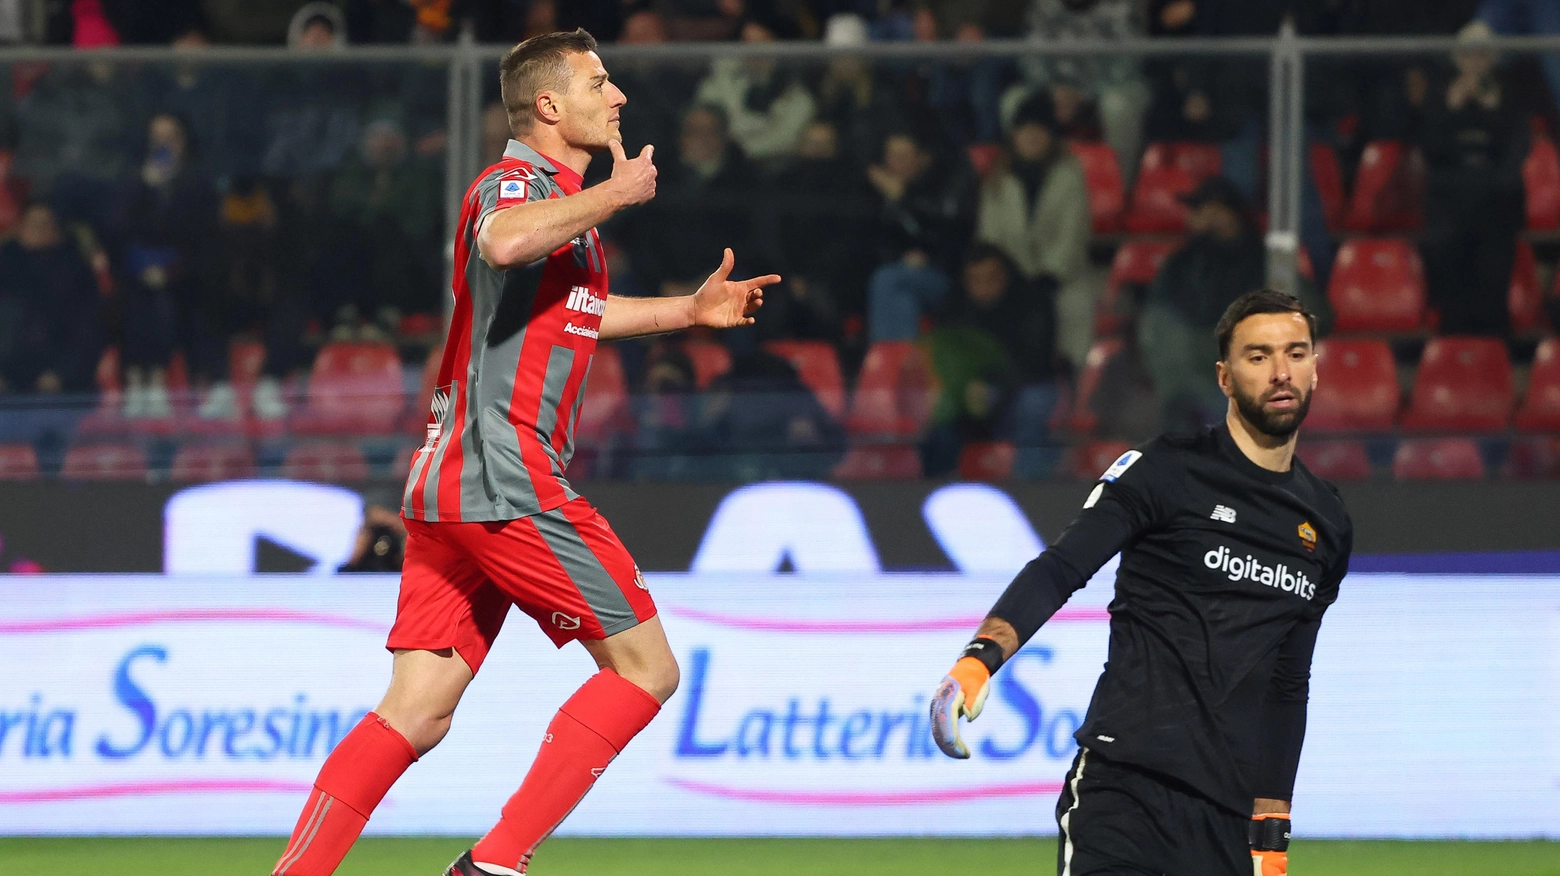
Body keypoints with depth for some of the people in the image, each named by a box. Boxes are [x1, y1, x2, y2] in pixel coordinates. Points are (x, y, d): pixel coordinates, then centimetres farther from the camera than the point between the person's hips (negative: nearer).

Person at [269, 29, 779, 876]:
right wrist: (615, 195, -23)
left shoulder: (557, 197, 22)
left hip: (449, 484, 10)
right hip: (505, 480, -10)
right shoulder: (518, 182, -8)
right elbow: (504, 242, -35)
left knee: (418, 711, 4)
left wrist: (689, 309, 42)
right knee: (645, 665, -3)